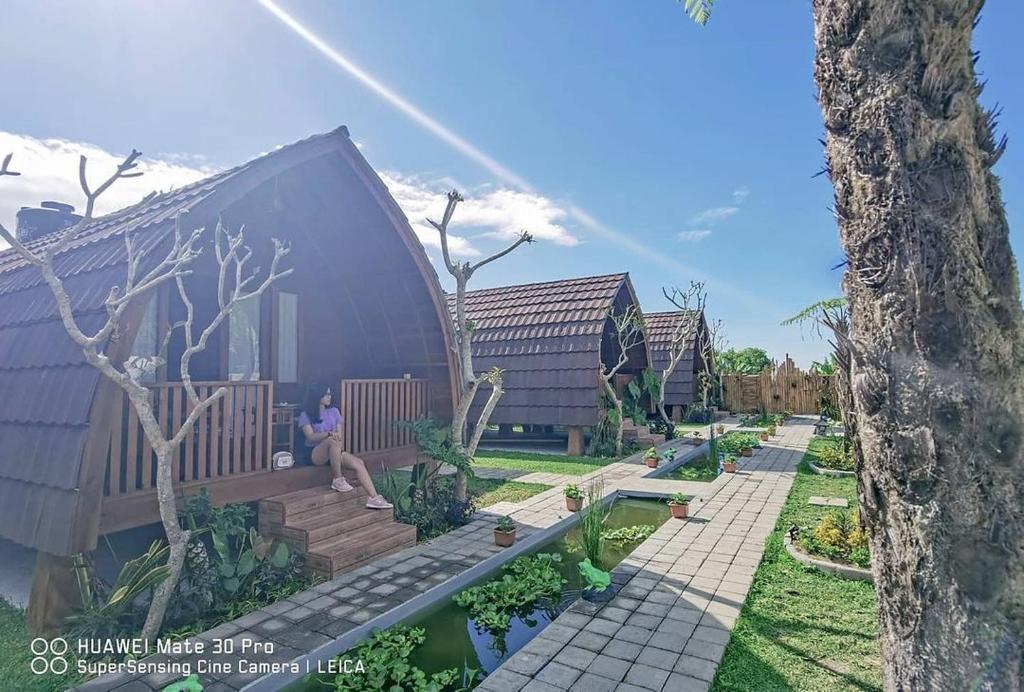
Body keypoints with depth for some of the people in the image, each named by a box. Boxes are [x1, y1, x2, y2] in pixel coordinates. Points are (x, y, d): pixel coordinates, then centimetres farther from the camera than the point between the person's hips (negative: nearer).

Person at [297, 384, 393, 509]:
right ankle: (338, 480, -26)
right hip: (315, 454, -4)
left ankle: (374, 498, -30)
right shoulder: (305, 415, 1)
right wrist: (329, 434, -32)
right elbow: (311, 437, -14)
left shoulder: (334, 411, 14)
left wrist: (337, 436, -15)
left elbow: (339, 435, 9)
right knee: (333, 441, -38)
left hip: (334, 452, 4)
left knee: (358, 463, -23)